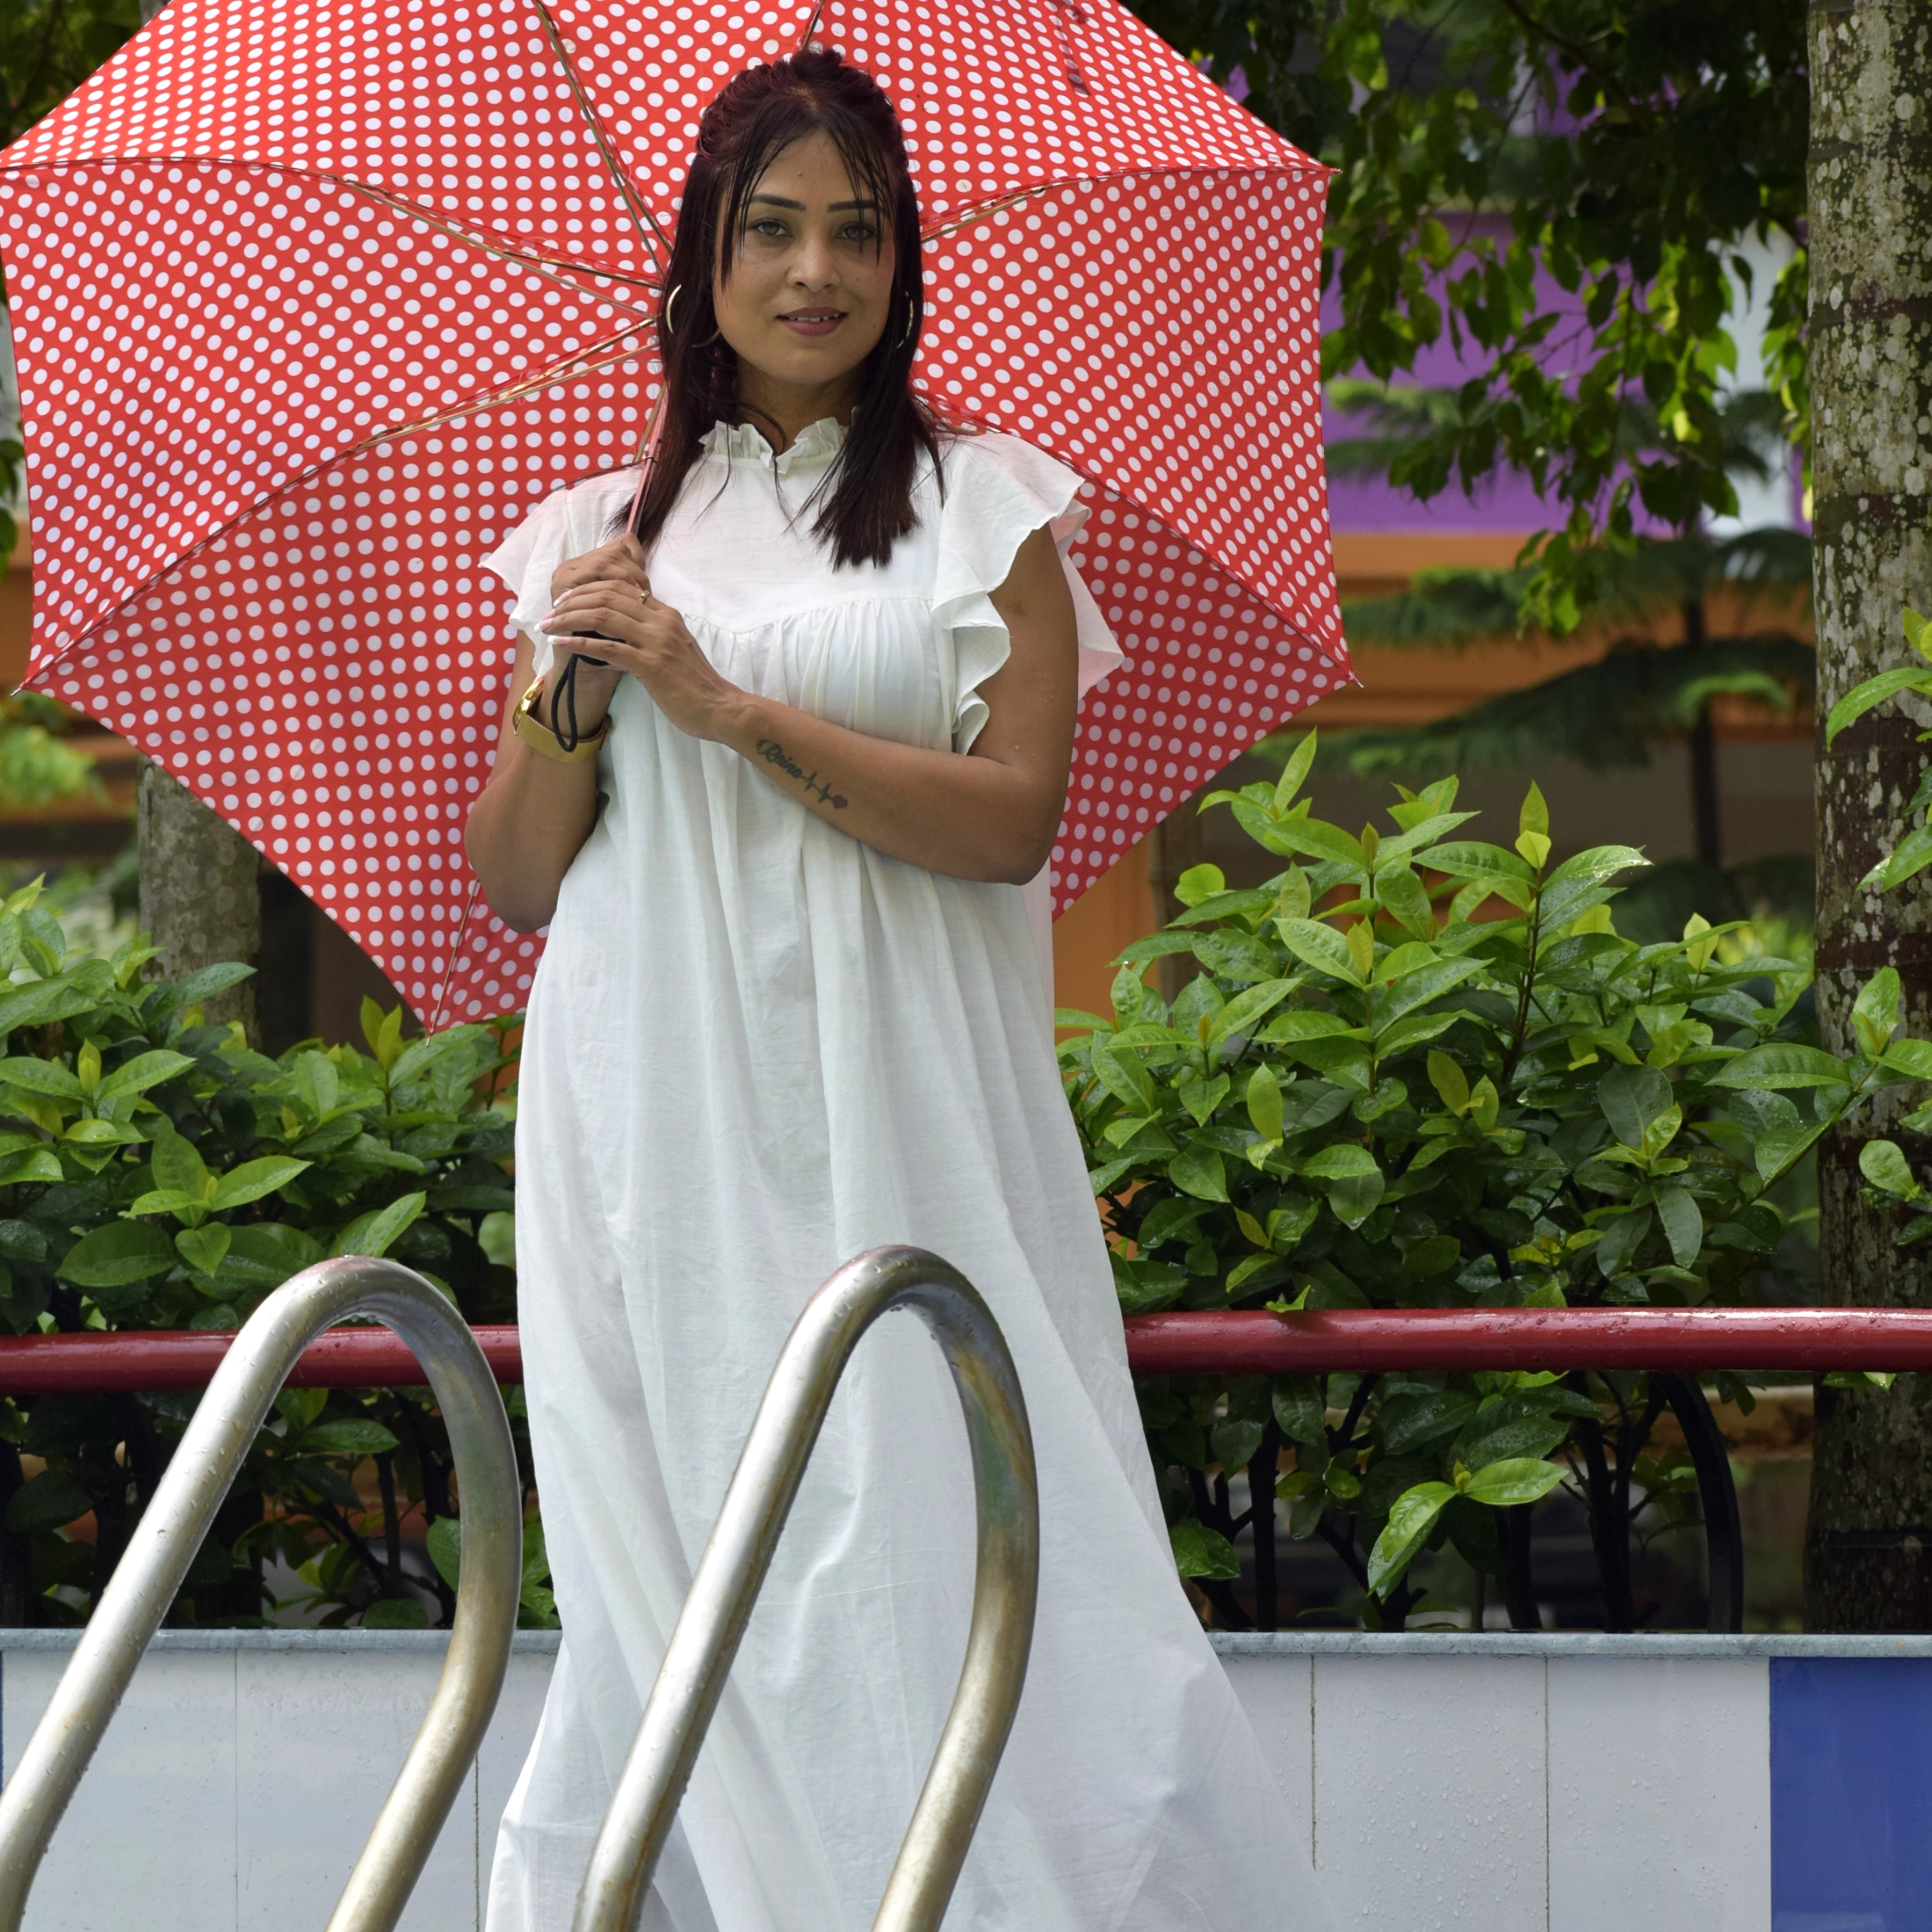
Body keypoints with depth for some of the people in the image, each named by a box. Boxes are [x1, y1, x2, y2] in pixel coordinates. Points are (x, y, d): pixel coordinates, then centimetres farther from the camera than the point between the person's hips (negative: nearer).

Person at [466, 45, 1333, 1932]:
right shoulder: (601, 536, 13)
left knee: (939, 1529, -9)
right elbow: (514, 879, 12)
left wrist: (726, 704, -12)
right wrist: (570, 697, -6)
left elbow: (1013, 817, -8)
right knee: (670, 1552, -2)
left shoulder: (983, 507, 6)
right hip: (658, 1125, 2)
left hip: (898, 1117, -2)